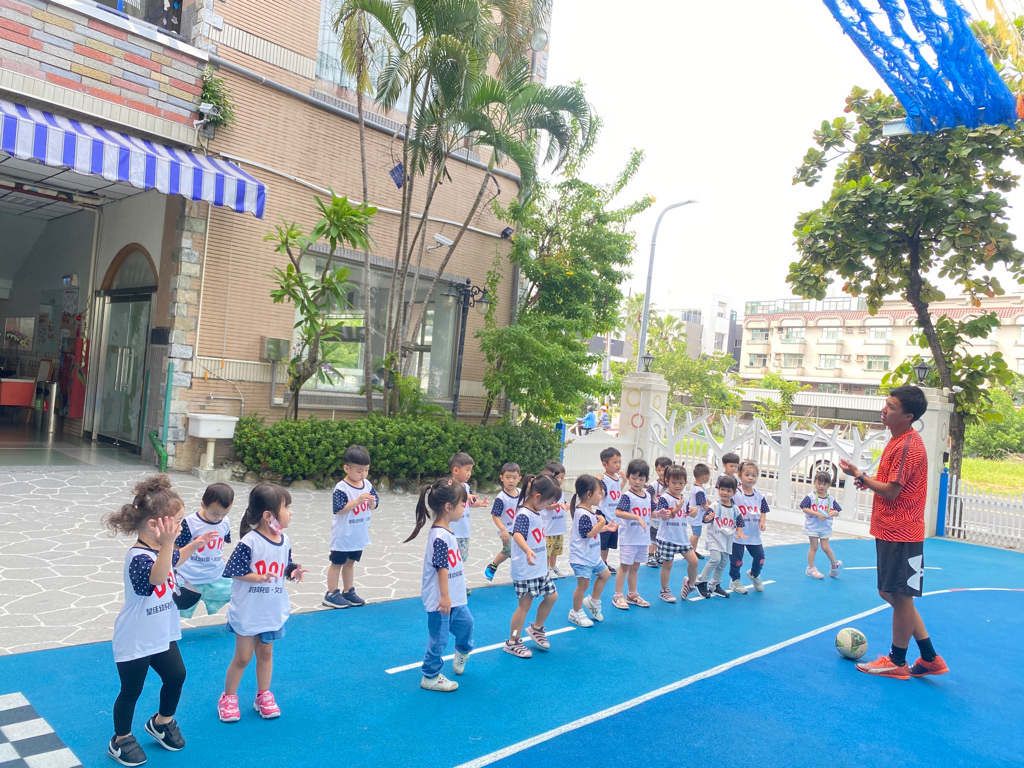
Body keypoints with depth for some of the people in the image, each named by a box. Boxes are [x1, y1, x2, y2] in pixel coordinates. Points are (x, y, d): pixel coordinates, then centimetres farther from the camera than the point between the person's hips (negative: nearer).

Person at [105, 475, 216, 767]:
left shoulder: (158, 549, -1)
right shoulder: (138, 556, -30)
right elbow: (156, 576, -52)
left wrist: (194, 545, 15)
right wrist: (167, 544, -64)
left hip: (162, 634, 8)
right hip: (135, 641, -8)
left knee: (176, 676, 15)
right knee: (131, 691, 9)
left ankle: (162, 722, 40)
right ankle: (121, 740, 32)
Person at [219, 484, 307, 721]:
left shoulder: (284, 541, -4)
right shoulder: (249, 542, -22)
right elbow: (231, 571, -19)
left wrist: (293, 572, -13)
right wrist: (257, 577, -27)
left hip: (273, 611, 5)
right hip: (247, 611, -5)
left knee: (265, 653, 18)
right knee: (243, 657, 9)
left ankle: (264, 696, 34)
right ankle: (228, 697, 30)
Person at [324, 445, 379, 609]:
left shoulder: (367, 485, 0)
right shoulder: (341, 488, -20)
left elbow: (373, 506, 6)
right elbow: (339, 509, -26)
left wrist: (372, 501, -17)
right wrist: (358, 500, -31)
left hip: (359, 535, 6)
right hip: (343, 535, -6)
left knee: (350, 562, 18)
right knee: (337, 563, 7)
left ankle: (348, 591, 29)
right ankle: (331, 594, 17)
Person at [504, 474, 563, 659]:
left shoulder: (536, 513, 7)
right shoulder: (524, 515, -23)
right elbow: (517, 534, -42)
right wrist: (528, 551, -59)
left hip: (540, 568, 9)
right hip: (525, 571, -9)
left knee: (551, 597, 16)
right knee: (525, 605, 0)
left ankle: (536, 628, 36)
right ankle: (512, 643, 15)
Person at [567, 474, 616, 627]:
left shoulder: (590, 511, 7)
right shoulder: (582, 514, -24)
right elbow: (588, 533, -29)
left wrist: (607, 528, 11)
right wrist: (602, 522, -22)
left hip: (592, 555, 10)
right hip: (581, 557, -10)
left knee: (605, 574, 19)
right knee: (583, 584, -1)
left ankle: (593, 601, 33)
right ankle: (576, 613, 15)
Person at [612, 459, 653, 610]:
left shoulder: (647, 495, 7)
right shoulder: (627, 496, -15)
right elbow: (618, 512, -29)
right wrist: (637, 517, -33)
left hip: (643, 538, 7)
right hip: (629, 538, -7)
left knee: (635, 567, 17)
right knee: (624, 566, 1)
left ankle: (632, 595, 28)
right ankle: (618, 596, 10)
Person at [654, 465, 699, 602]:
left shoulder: (684, 497, 8)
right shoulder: (665, 498, -14)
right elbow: (663, 516, -21)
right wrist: (676, 509, -29)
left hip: (682, 537, 6)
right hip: (667, 538, -6)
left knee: (693, 561, 1)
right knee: (667, 564, 4)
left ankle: (690, 582, 28)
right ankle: (665, 591, 21)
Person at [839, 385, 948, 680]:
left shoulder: (908, 446, -20)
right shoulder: (898, 440, 11)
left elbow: (891, 491, -19)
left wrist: (860, 476, -9)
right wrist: (867, 479, 6)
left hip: (900, 535, -10)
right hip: (890, 531, 10)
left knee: (899, 596, 3)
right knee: (891, 594, 17)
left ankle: (897, 662, 18)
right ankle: (929, 659, 25)